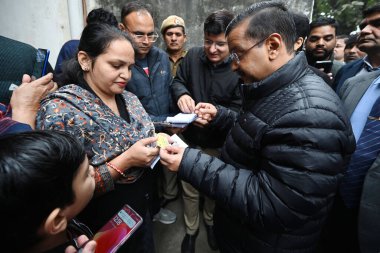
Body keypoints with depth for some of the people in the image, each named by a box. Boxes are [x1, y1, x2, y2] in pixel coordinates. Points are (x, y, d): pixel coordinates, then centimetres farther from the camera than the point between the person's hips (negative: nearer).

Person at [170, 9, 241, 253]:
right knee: (190, 187, 16)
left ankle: (211, 221, 53)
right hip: (190, 136, 2)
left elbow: (238, 111, -14)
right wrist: (182, 94, -19)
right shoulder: (193, 55, -9)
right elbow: (178, 81, 4)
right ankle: (191, 229, 43)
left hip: (218, 142, -1)